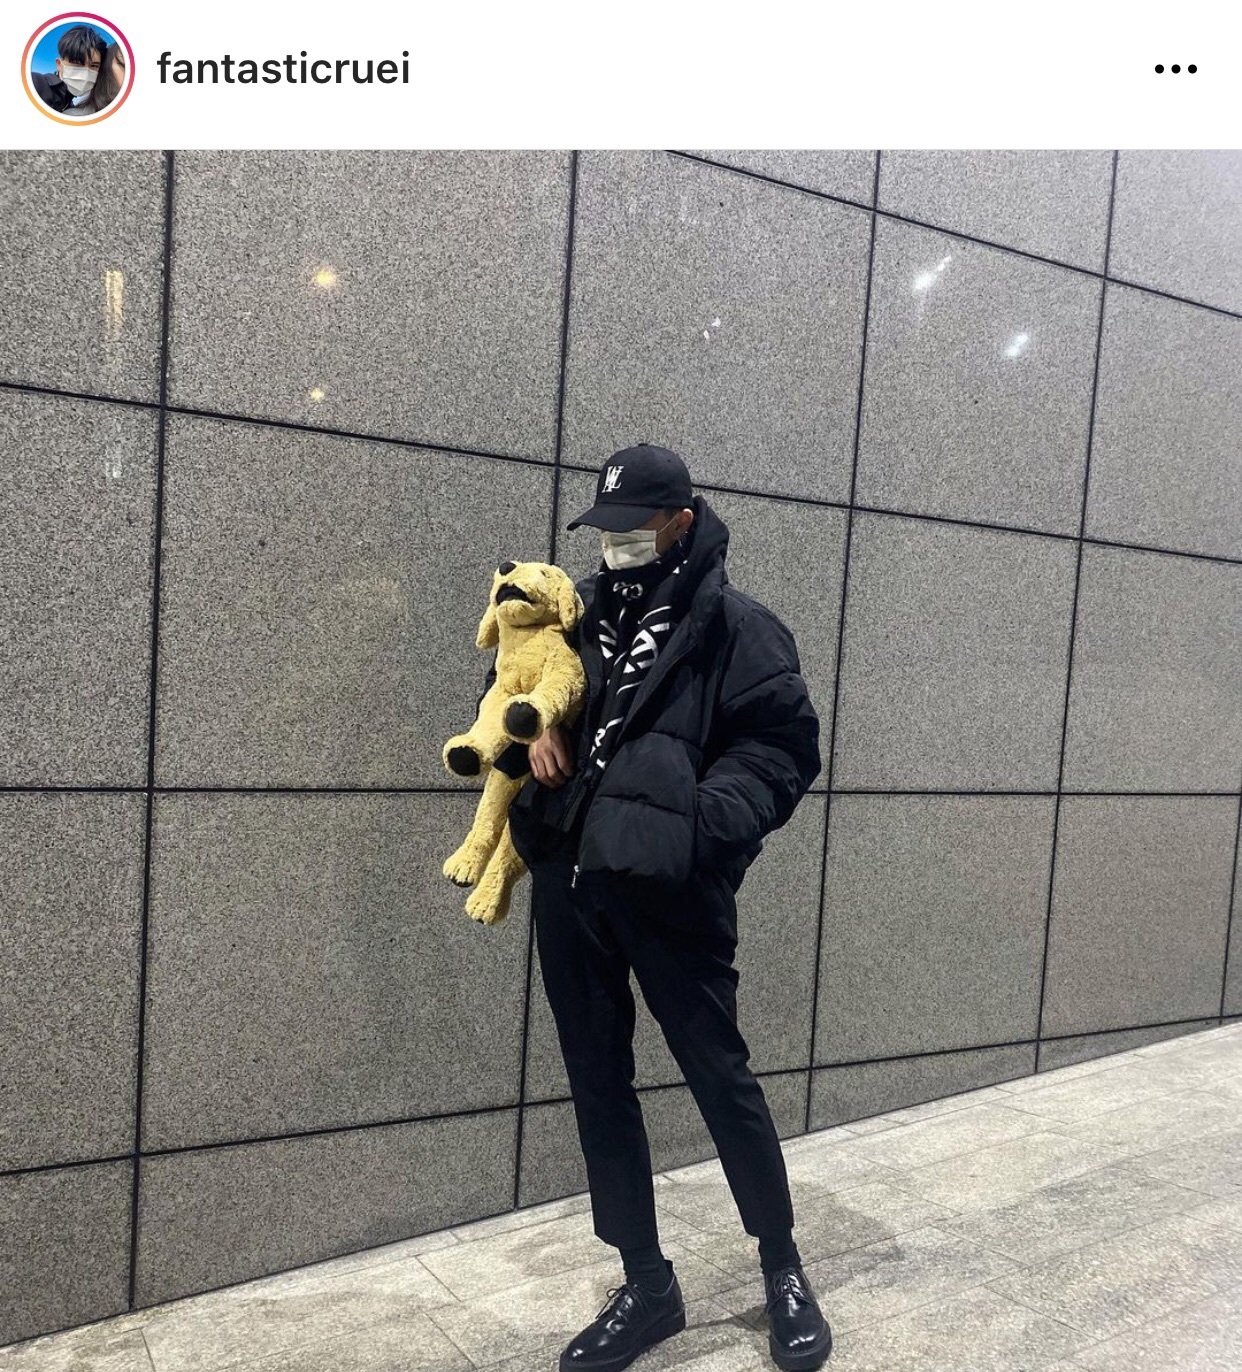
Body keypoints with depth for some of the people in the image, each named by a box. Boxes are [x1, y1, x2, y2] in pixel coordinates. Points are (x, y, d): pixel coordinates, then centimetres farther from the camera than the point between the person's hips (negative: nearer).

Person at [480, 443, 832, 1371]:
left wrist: (700, 823, -22)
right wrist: (529, 730, 2)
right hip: (568, 883, 6)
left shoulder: (734, 624, -5)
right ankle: (647, 1286, 31)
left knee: (719, 1075, 6)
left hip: (669, 889, -5)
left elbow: (785, 745, -9)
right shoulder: (584, 611, 12)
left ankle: (783, 1268, 31)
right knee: (598, 1085, 13)